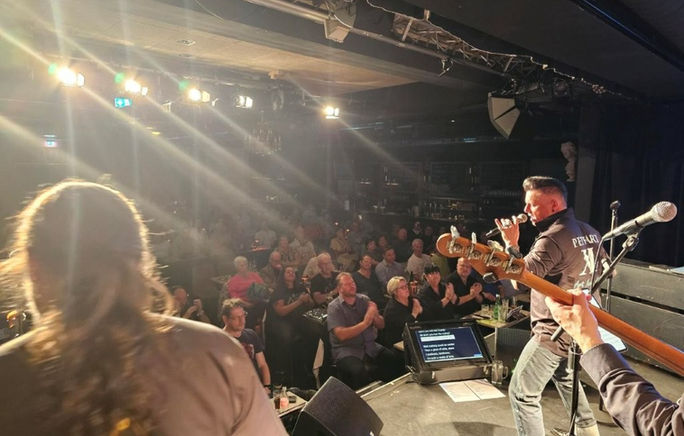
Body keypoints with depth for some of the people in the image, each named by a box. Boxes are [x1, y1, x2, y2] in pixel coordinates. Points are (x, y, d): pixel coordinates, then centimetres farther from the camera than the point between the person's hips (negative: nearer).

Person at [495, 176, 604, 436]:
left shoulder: (552, 238, -23)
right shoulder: (589, 232, 6)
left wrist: (510, 243, -19)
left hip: (554, 333, -10)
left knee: (522, 393, 1)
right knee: (566, 379, 32)